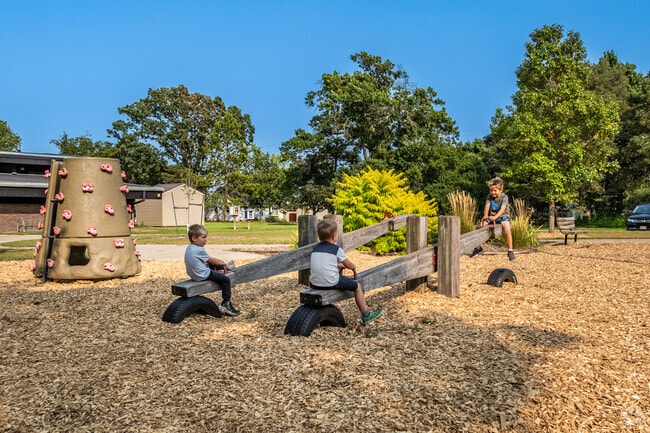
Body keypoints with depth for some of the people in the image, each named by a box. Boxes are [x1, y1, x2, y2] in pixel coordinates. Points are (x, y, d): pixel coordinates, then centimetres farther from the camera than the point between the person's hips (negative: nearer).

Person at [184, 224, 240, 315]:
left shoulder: (189, 248, 5)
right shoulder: (199, 250, -24)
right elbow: (211, 260, -10)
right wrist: (222, 262, 7)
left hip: (194, 273, 10)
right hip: (203, 275, -10)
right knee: (226, 280, -5)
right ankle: (226, 304, -1)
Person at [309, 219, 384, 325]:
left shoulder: (315, 248, 14)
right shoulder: (337, 249, -3)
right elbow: (350, 265, 5)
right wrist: (354, 267, 27)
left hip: (315, 283, 6)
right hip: (332, 282, -5)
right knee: (357, 286, 10)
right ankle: (366, 315, 17)